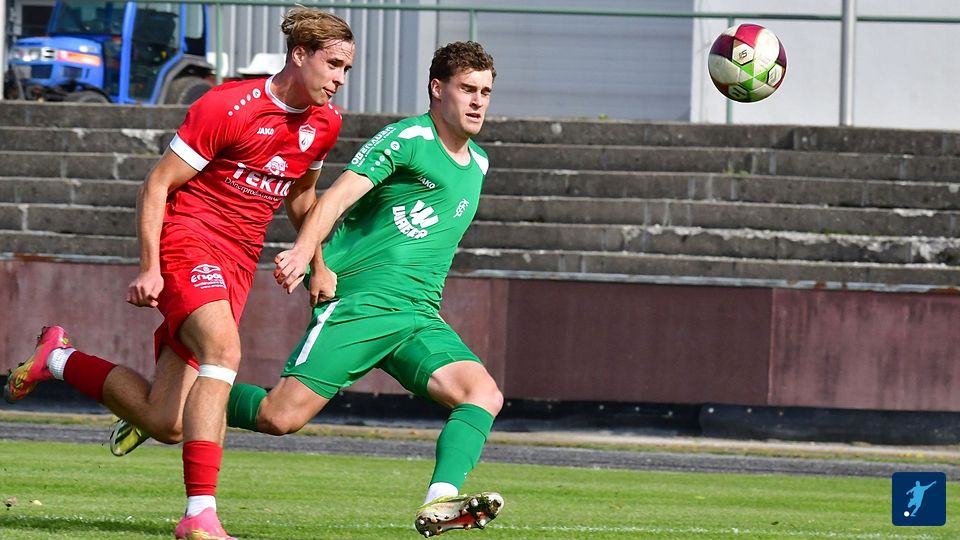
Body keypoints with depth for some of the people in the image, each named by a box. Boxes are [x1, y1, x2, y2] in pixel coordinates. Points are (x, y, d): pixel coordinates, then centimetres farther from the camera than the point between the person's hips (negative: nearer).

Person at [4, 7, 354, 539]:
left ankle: (58, 359, 26)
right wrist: (149, 270, -15)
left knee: (166, 424, -1)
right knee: (223, 350, -34)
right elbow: (156, 184, -9)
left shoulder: (324, 124, 8)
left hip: (237, 264, 7)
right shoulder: (227, 106, -13)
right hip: (187, 239, -7)